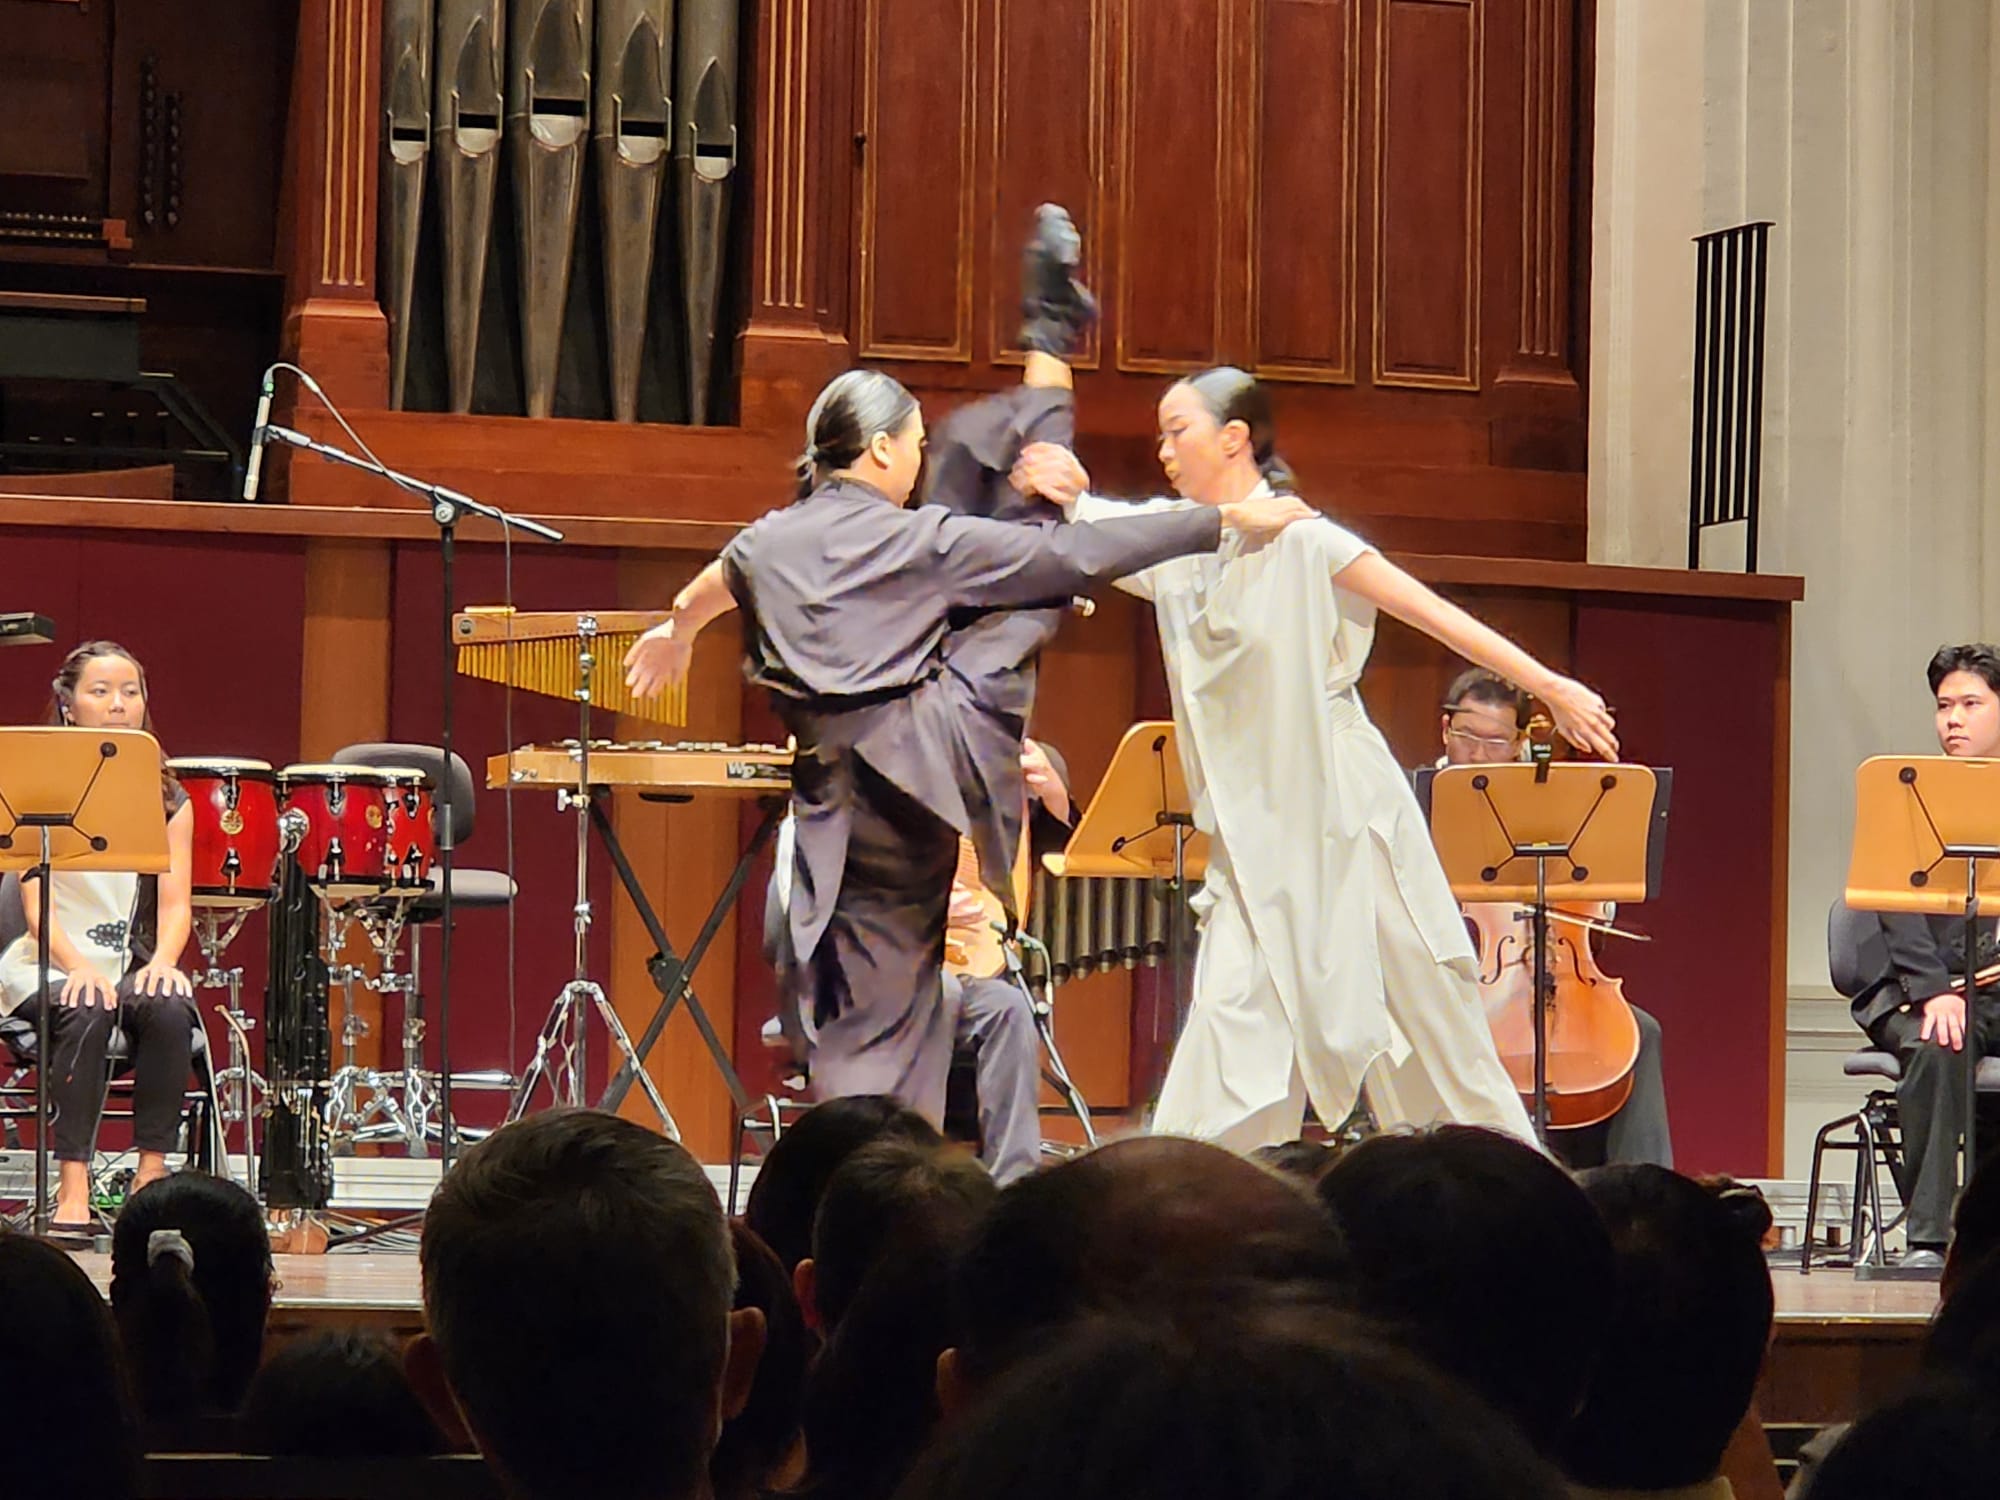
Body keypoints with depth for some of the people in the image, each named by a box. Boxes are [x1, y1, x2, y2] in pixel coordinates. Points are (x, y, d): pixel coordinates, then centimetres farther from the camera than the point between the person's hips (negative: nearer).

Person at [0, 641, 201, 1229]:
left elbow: (175, 901, 0)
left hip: (132, 962, 3)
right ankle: (72, 1184, -36)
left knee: (168, 1008, -31)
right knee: (86, 1010, -35)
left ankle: (151, 1174, -25)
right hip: (49, 962, -2)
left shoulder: (165, 798, 9)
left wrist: (162, 960, -22)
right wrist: (77, 965, -28)